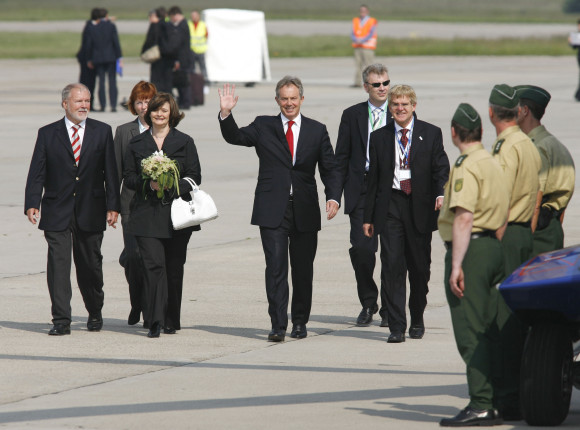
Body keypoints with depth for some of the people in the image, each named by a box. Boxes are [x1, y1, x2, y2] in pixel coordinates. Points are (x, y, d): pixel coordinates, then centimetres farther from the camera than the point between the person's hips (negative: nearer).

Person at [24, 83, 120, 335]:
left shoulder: (102, 132, 6)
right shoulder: (47, 134, 3)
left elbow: (110, 172, 4)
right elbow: (37, 173, 0)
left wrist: (113, 206, -3)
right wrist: (32, 204, -13)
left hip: (91, 212, 1)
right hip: (57, 213, -1)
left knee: (90, 265, 10)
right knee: (58, 264, -8)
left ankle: (95, 314, 29)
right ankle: (61, 321, -7)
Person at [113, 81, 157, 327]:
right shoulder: (124, 132, 10)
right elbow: (117, 171, 9)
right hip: (132, 203, 1)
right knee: (133, 255, -8)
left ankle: (149, 309, 6)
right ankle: (136, 305, 13)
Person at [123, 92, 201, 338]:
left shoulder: (184, 142, 7)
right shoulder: (137, 143, 11)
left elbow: (195, 177, 4)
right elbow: (128, 177, 9)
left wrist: (171, 186, -13)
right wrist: (148, 184, -11)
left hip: (177, 214, 0)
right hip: (147, 215, 0)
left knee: (174, 268, 5)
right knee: (153, 265, -13)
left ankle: (171, 321, 16)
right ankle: (155, 322, -16)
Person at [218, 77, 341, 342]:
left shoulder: (317, 131, 8)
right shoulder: (263, 127, 7)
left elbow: (329, 169, 7)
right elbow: (235, 137, -2)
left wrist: (333, 197, -9)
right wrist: (226, 114, -20)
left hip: (305, 211, 2)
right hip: (273, 210, -2)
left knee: (303, 270, 9)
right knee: (276, 267, -10)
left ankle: (300, 322, 23)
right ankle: (278, 325, -12)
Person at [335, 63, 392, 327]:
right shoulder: (352, 115, 8)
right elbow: (342, 156, 9)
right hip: (361, 190, 0)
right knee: (361, 248, -10)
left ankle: (389, 309, 14)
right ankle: (368, 303, 10)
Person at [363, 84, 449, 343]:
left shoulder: (431, 134, 5)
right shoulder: (379, 137, 9)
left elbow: (441, 169, 0)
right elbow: (373, 178, 11)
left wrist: (441, 194, -21)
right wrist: (368, 217, 9)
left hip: (419, 208, 0)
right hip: (390, 207, 0)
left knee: (420, 268, 7)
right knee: (392, 266, -8)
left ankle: (417, 320, 27)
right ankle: (396, 327, -7)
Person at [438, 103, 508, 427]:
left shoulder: (467, 167, -13)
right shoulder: (494, 163, 16)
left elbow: (464, 218, -21)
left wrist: (456, 265, -23)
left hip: (471, 248, -9)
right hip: (496, 247, 9)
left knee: (470, 333, -9)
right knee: (488, 332, 12)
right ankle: (497, 403, 12)